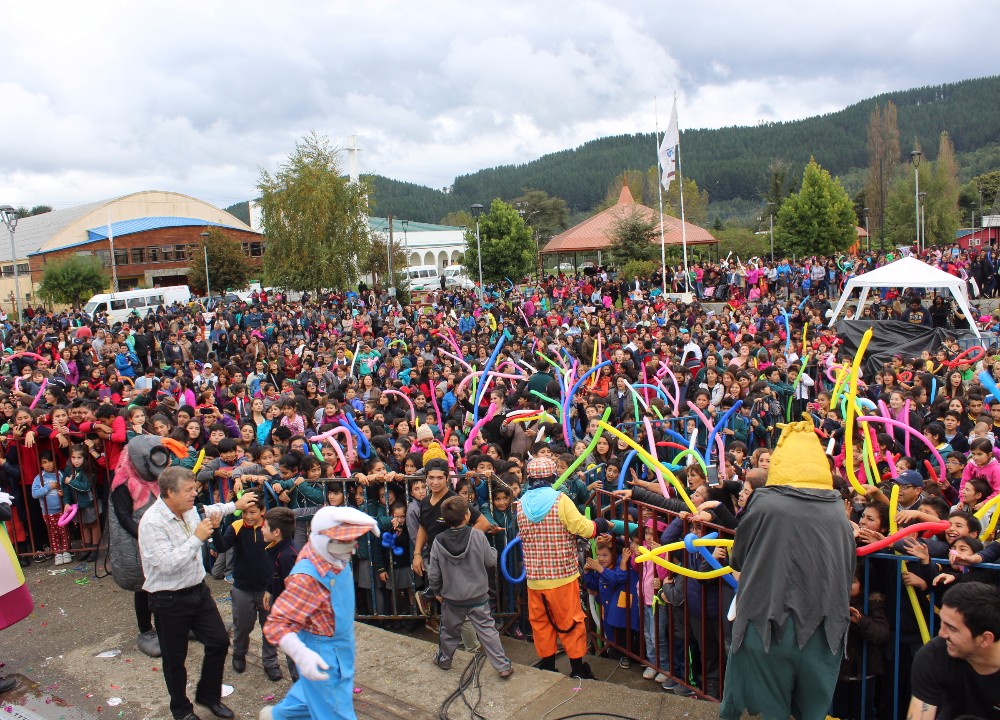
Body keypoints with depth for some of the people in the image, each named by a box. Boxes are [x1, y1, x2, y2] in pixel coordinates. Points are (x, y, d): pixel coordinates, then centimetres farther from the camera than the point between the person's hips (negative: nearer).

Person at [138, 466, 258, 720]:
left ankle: (208, 695, 36)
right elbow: (166, 563, -32)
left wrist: (234, 505, 23)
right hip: (170, 601, -7)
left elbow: (208, 510, 23)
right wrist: (197, 538, -28)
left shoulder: (189, 509, -2)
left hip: (198, 590, 7)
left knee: (219, 641, 13)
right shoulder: (152, 523, -25)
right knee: (175, 659, 13)